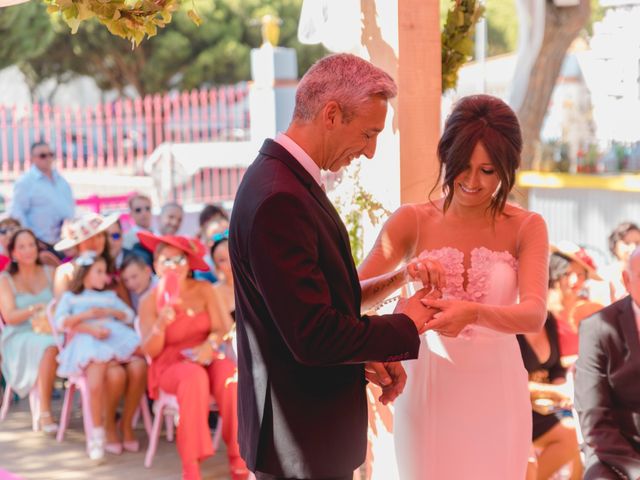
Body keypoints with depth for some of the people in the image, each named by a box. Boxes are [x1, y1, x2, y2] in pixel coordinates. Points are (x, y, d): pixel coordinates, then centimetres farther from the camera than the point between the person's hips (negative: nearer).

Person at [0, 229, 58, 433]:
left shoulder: (50, 273, 15)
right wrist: (37, 308, -18)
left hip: (51, 332, 3)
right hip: (20, 338, -3)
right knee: (51, 347, -38)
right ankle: (45, 414, -35)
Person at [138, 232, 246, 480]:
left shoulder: (205, 290, 2)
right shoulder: (149, 301, -4)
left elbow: (222, 327, -4)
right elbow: (151, 351, -8)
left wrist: (210, 345, -27)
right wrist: (161, 324, -28)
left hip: (205, 357, 2)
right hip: (170, 365, -2)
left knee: (228, 373, -33)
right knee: (193, 376, -37)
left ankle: (238, 457, -23)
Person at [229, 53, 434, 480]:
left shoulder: (287, 179, 8)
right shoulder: (279, 199, -24)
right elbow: (313, 336, -26)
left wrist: (369, 358, 5)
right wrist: (405, 326, -12)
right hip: (305, 441, -10)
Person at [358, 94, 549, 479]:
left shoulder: (526, 228, -2)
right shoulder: (412, 222, -3)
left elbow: (535, 315, -16)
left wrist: (473, 313, -35)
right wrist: (404, 277, -27)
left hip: (496, 395, 1)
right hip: (427, 392, 0)